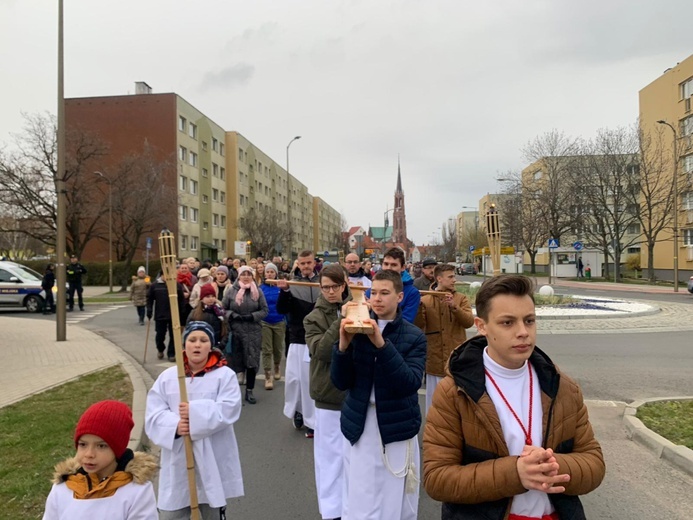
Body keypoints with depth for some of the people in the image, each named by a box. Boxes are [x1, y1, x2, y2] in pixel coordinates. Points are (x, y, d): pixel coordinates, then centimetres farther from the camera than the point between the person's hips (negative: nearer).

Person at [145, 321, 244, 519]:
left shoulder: (225, 375, -6)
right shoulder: (167, 377, 2)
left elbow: (228, 410, -17)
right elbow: (153, 415, -2)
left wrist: (195, 413, -27)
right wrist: (174, 426, -21)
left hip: (212, 460, -2)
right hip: (178, 461, 2)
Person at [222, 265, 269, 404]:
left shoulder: (257, 291, 2)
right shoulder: (231, 291, 1)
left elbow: (264, 310, 2)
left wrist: (252, 316, -13)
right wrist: (232, 315, -13)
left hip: (253, 332, 1)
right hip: (235, 331, 0)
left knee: (252, 361, 3)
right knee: (234, 361, 6)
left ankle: (249, 391, 15)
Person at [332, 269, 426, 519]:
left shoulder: (415, 336, -4)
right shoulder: (358, 329, 0)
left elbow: (411, 384, -18)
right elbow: (341, 382, -3)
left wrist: (382, 344, -29)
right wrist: (343, 344, -20)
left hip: (397, 428, -1)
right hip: (359, 427, 1)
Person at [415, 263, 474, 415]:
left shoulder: (461, 299, 3)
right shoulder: (425, 300, 0)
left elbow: (469, 322, -11)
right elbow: (418, 326, -9)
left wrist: (454, 306, -25)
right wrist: (418, 306, -24)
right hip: (435, 360, -1)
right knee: (434, 400, 9)